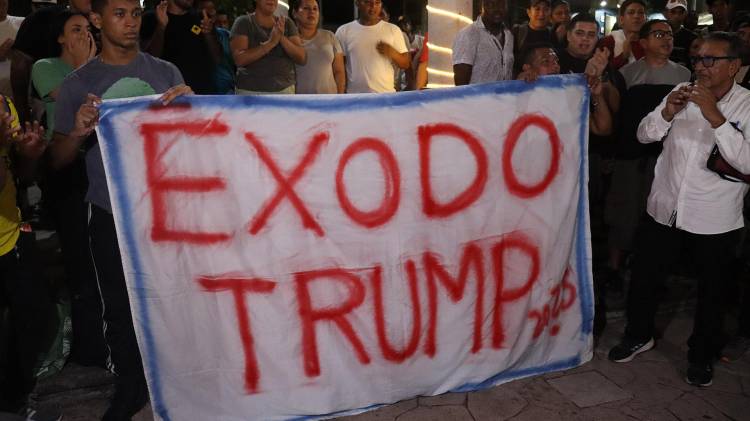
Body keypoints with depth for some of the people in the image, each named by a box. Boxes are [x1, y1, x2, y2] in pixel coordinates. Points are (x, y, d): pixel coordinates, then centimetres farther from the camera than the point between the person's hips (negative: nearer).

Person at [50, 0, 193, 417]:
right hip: (111, 215, 0)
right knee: (120, 307, 9)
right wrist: (79, 133, -17)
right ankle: (130, 388, 29)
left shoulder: (165, 71, 4)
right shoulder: (78, 84, 3)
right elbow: (57, 160, 5)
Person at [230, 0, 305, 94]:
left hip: (285, 90, 3)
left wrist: (282, 38, -18)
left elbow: (302, 58, -1)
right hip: (251, 91, -3)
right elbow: (239, 59, -16)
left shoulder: (287, 23, 8)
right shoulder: (243, 22, -2)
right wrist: (271, 43, -22)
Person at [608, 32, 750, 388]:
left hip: (715, 221, -2)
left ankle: (702, 355, 37)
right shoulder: (683, 93, 2)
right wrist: (667, 112, -17)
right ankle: (638, 335, 38)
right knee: (644, 279, 13)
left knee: (711, 291, 14)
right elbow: (644, 135, 2)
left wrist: (715, 117, -26)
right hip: (663, 210, 3)